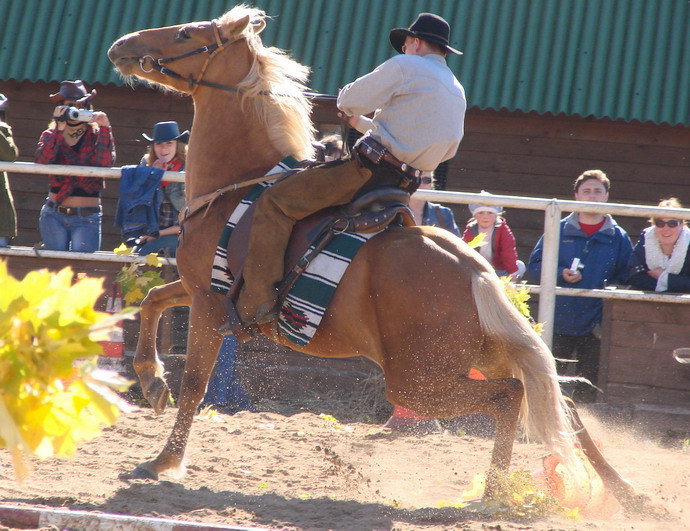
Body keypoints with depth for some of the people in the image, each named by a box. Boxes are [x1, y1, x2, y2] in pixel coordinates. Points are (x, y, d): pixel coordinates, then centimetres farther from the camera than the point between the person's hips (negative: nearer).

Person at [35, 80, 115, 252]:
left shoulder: (96, 135, 4)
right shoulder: (51, 135, 8)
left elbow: (106, 163, -15)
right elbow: (42, 160, -13)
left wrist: (104, 128, -21)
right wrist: (59, 128, -20)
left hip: (87, 219, -2)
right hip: (54, 215, 2)